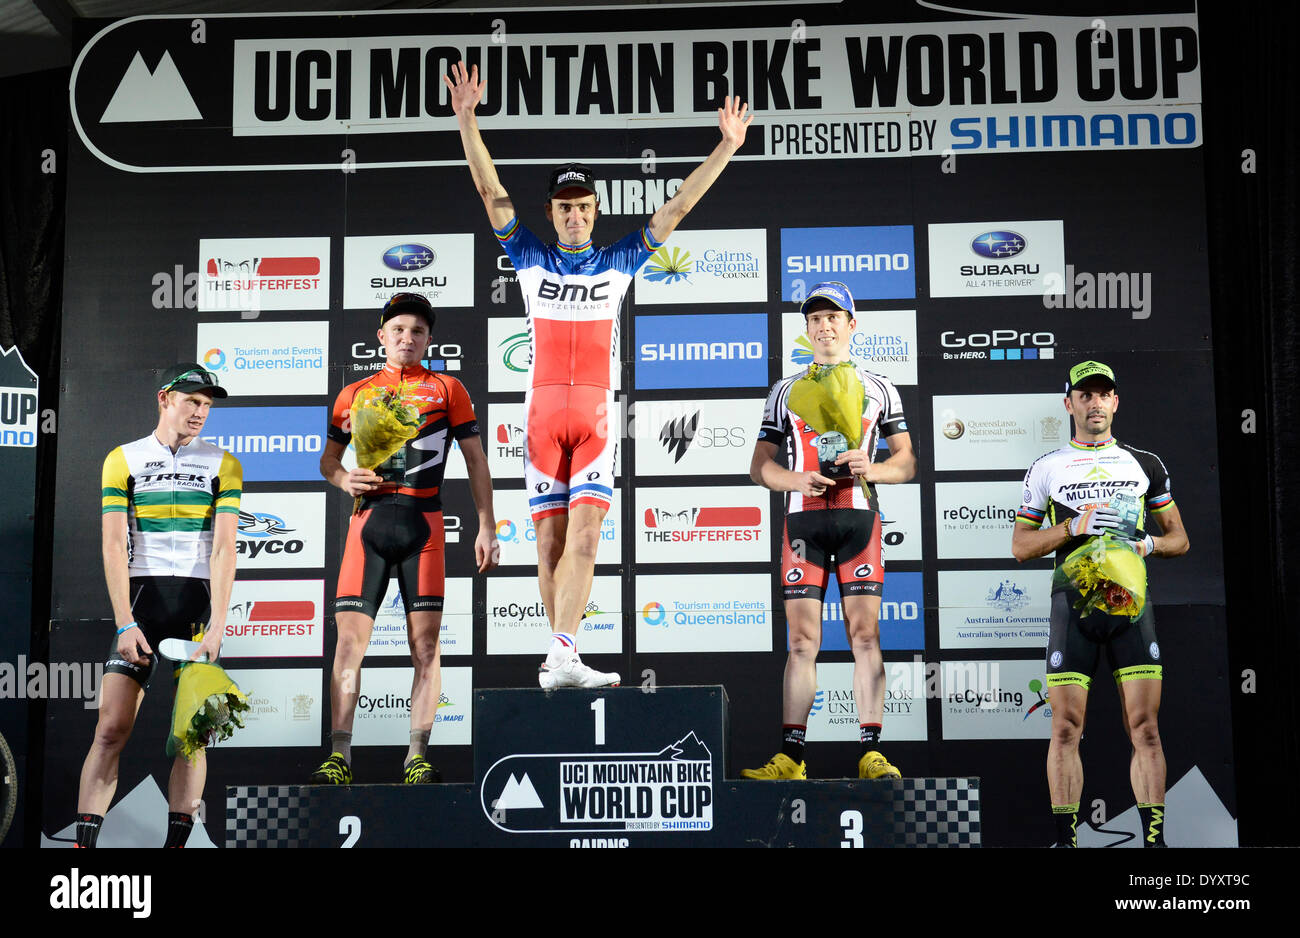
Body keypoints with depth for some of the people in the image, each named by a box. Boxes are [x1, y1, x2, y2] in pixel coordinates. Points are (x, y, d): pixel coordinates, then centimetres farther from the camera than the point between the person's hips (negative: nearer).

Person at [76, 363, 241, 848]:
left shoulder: (223, 465, 5)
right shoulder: (123, 459, 5)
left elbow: (223, 549, -2)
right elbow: (114, 546, -1)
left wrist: (217, 626, -12)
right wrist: (125, 624, -10)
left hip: (197, 603, 0)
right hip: (140, 597, 0)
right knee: (112, 728, -7)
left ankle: (176, 839, 6)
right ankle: (84, 840, -2)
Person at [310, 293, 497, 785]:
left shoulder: (447, 389, 11)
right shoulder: (354, 394, 16)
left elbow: (476, 461, 9)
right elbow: (328, 458, 21)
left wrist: (486, 527, 2)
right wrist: (344, 479, -3)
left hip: (422, 522, -1)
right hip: (368, 519, 2)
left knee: (425, 642, -2)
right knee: (350, 637, -4)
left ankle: (418, 756, 3)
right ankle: (339, 756, -1)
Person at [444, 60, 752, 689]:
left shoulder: (619, 261, 12)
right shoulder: (531, 259, 11)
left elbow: (677, 208, 10)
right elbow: (490, 191, 4)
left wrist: (726, 147, 5)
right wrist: (467, 122, -6)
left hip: (597, 415, 0)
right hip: (543, 412, 0)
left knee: (583, 536, -13)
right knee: (551, 543, 2)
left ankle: (561, 658, -19)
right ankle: (562, 653, 13)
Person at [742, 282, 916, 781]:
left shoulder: (879, 388, 15)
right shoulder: (785, 391, 16)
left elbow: (906, 463, 12)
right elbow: (760, 465, 11)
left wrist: (870, 468, -10)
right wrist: (795, 479, -10)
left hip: (859, 516, 0)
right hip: (803, 518, 1)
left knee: (865, 634, -5)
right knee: (803, 640, -2)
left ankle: (871, 754, -3)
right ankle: (791, 755, -1)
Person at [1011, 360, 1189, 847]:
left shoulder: (1145, 464, 14)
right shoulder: (1046, 468, 9)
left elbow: (1179, 538, 17)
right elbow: (1020, 545, 6)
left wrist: (1148, 543, -5)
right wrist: (1074, 525, -9)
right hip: (1073, 598, -1)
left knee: (1144, 727, -3)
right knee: (1066, 727, -4)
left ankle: (1154, 839, 2)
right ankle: (1065, 838, 4)